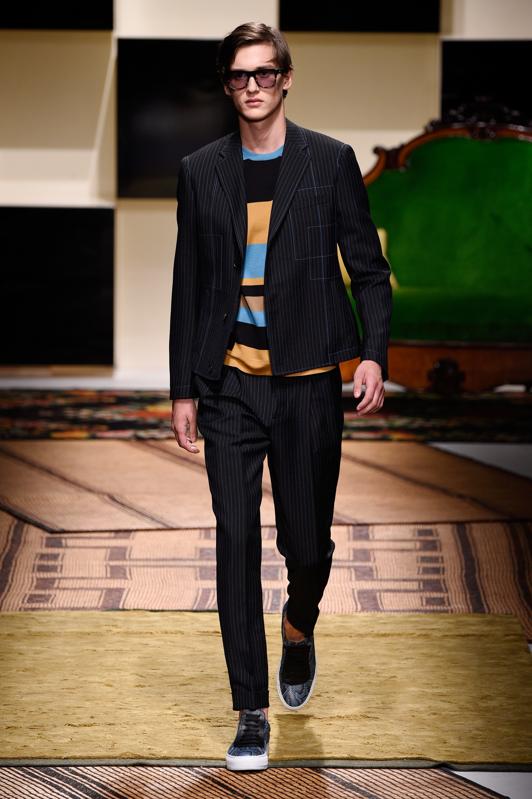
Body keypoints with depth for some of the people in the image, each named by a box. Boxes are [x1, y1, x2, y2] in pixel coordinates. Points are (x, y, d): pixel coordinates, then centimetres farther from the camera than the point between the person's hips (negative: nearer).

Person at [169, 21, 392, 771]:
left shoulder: (330, 161, 2)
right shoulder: (201, 170, 8)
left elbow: (369, 266, 2)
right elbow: (189, 285, 11)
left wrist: (374, 353, -12)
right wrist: (182, 388, 7)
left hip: (307, 382, -1)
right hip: (230, 385, 1)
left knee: (308, 541, 4)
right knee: (236, 541, -3)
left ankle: (299, 628, 39)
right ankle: (252, 715, 2)